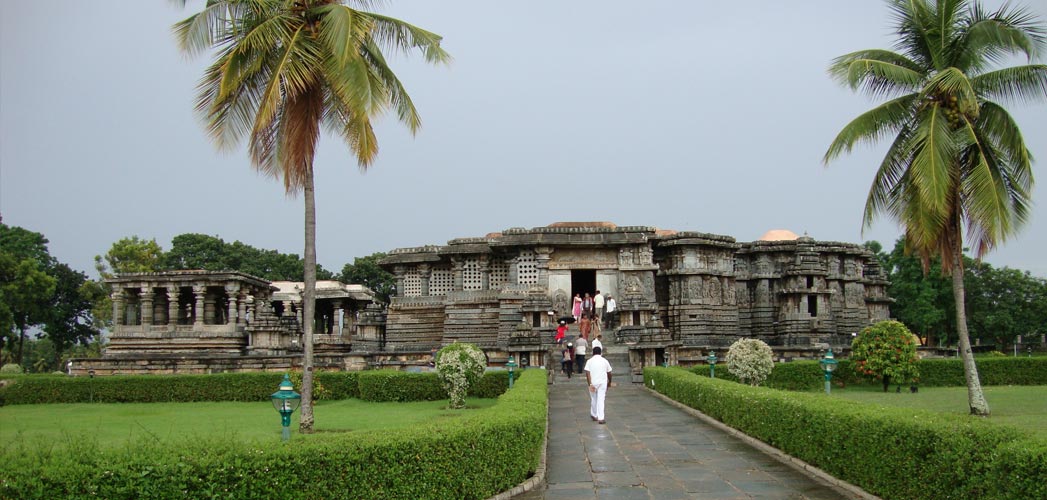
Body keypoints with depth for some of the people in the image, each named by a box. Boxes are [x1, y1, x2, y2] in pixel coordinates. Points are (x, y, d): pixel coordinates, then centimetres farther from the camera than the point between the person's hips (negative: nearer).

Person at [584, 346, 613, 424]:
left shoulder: (590, 361, 1)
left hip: (593, 383, 0)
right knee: (601, 400, -1)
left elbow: (587, 373, -11)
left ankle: (594, 415, 31)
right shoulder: (605, 361, 3)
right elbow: (609, 373, 9)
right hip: (603, 383, 0)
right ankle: (601, 418, -8)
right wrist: (609, 382, 25)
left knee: (593, 399, 16)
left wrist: (590, 384, -13)